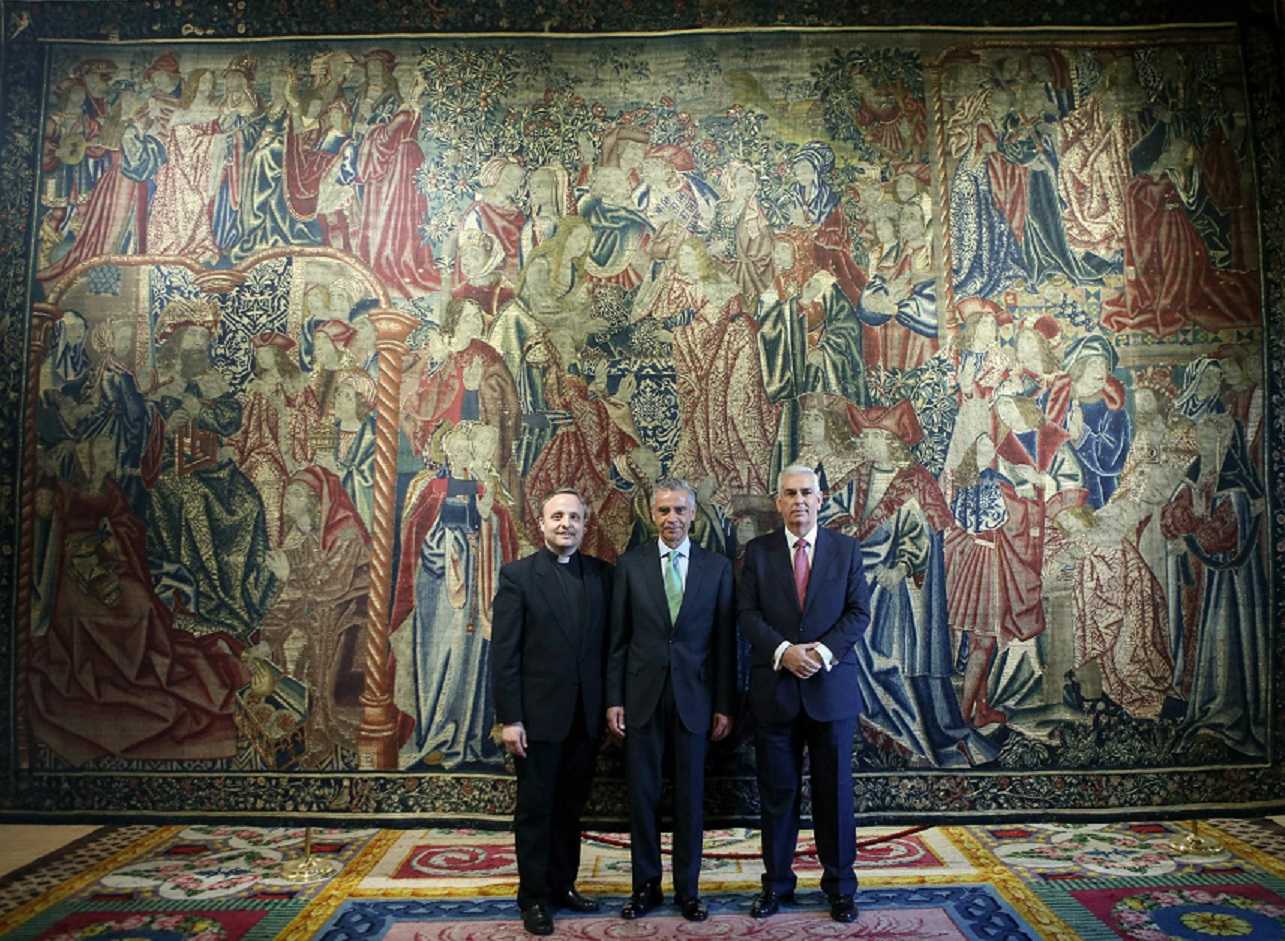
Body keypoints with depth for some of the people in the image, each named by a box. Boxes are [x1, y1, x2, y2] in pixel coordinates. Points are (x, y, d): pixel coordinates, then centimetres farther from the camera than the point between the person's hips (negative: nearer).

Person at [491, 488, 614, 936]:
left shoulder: (601, 574, 3)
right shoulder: (518, 575, -7)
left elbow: (608, 643, 4)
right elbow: (504, 653, -9)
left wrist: (609, 704, 1)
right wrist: (509, 718, -12)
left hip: (585, 715, 3)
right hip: (538, 714, -3)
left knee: (570, 807, 16)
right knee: (535, 810, 9)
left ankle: (563, 885, 32)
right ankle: (534, 897, 24)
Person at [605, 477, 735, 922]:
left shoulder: (717, 566, 1)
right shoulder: (630, 564, 1)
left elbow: (725, 640, 2)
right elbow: (618, 638, 2)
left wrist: (723, 705, 0)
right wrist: (614, 699, -2)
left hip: (693, 695, 0)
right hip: (643, 694, 0)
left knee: (690, 793, 9)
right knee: (642, 793, 8)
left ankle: (687, 887, 25)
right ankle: (646, 885, 25)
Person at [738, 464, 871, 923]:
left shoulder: (847, 549, 4)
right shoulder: (758, 551, 3)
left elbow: (859, 612, 0)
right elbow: (747, 614, -2)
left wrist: (823, 650, -15)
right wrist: (784, 651, -17)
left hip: (832, 686, 0)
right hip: (775, 689, 0)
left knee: (835, 791, 9)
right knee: (777, 793, 9)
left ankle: (840, 885, 25)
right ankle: (776, 882, 24)